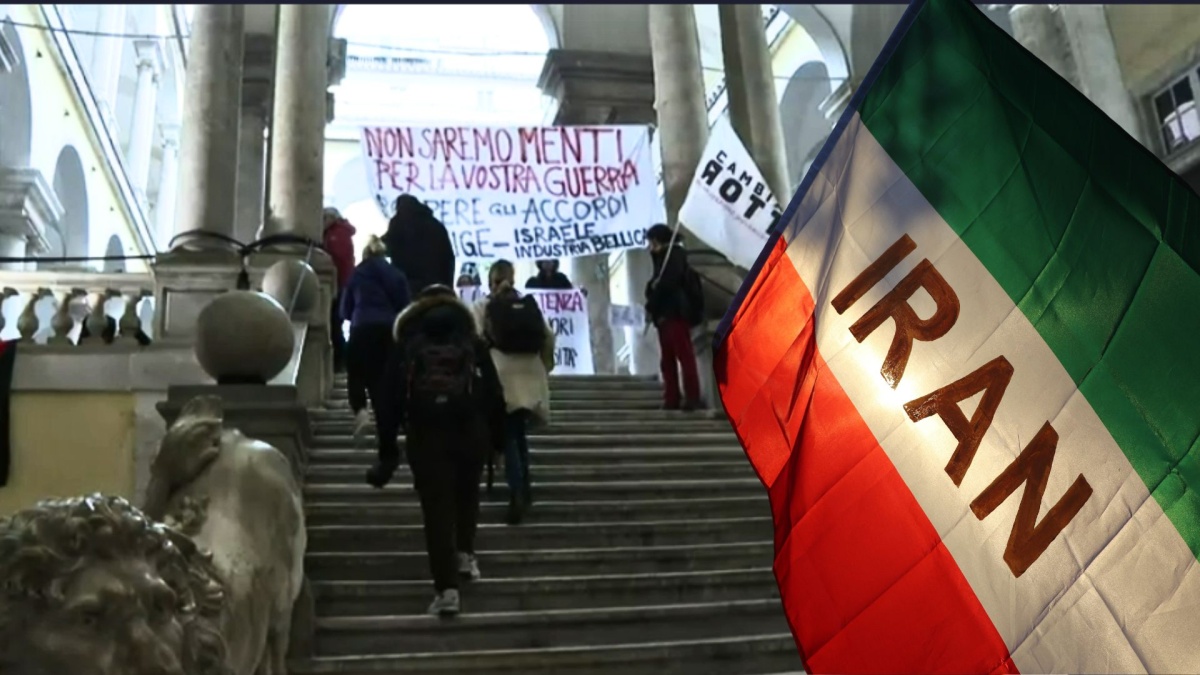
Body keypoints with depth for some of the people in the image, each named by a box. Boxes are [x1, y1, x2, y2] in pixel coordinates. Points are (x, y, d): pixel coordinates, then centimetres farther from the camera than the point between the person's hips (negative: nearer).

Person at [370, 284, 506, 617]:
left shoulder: (405, 346, 11)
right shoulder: (473, 342, 13)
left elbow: (389, 399, 6)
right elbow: (494, 394, 7)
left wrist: (387, 449, 9)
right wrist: (498, 438, 13)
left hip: (425, 434, -1)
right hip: (471, 431, 1)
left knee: (436, 508, 0)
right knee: (467, 494, 27)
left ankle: (446, 589, -4)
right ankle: (465, 554, 23)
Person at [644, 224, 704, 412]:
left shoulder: (674, 256, -2)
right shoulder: (663, 259, 25)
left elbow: (667, 284, -12)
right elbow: (658, 285, 18)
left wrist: (651, 307, -4)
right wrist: (653, 308, -2)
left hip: (676, 314, -9)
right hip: (665, 315, 9)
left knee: (684, 356, -11)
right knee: (668, 360, 6)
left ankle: (692, 398, -13)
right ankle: (672, 400, 7)